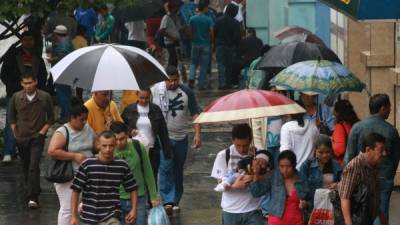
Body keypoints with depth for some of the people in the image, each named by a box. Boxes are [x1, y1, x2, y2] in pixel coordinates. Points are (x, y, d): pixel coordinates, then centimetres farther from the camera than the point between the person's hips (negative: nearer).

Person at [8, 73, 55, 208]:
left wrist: (43, 130, -5)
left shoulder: (45, 97, -6)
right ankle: (31, 191, 32)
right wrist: (15, 132, 2)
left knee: (34, 166, -14)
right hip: (21, 138, 3)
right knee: (25, 167, 13)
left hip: (37, 137, -3)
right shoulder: (16, 97, -2)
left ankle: (33, 197, -17)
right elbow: (11, 118, 9)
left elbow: (51, 118, 4)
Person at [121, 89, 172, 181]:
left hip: (152, 150, 0)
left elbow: (163, 132, 5)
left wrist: (167, 152, 2)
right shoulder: (129, 110, 2)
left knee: (152, 178, 2)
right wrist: (130, 131, -11)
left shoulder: (156, 110, 3)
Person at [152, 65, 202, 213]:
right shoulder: (156, 90, -6)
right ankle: (168, 200, -14)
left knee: (178, 170, 10)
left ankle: (176, 201, 21)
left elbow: (195, 114, 1)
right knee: (166, 168, -15)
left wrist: (197, 134, -8)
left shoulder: (187, 93, -1)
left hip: (181, 137, 3)